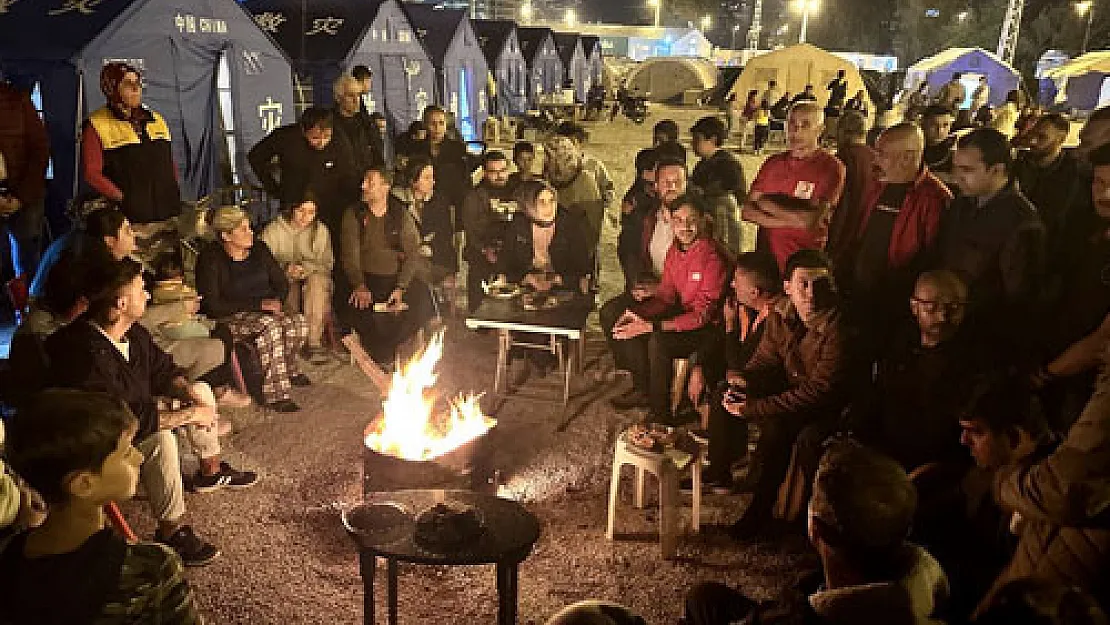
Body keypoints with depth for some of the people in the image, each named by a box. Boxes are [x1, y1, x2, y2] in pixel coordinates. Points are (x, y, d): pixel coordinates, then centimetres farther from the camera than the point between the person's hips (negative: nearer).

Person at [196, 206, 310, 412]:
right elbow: (211, 306, -17)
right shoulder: (210, 258, -11)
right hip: (230, 318, -6)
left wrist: (276, 302, -10)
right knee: (269, 325, -35)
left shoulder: (259, 249, 6)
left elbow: (281, 283, 15)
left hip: (265, 312, 6)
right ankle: (275, 393, -30)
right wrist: (258, 305, -21)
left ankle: (288, 370, 5)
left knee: (298, 322, -22)